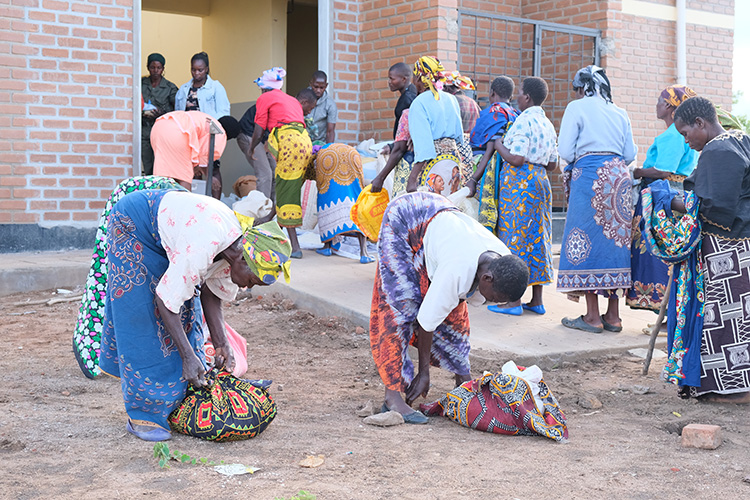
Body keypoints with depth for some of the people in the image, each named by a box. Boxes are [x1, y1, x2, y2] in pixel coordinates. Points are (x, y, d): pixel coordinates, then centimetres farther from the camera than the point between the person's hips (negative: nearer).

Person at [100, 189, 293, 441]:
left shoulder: (235, 246, -14)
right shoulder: (202, 249, -39)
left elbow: (211, 293, -1)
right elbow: (165, 300, -30)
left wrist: (221, 344, -7)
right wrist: (189, 357, -27)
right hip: (131, 228, -8)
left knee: (186, 314, 4)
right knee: (142, 322, -10)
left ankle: (179, 402, 12)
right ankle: (142, 415, -4)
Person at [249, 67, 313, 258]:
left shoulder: (264, 99, 11)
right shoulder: (292, 100, 31)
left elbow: (258, 132, 7)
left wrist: (251, 149, 26)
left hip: (289, 142, -7)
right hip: (305, 141, 7)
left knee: (285, 194, -5)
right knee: (292, 191, 12)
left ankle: (295, 247, -9)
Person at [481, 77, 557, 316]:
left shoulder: (524, 121, -13)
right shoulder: (548, 124, 15)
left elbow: (516, 159, -19)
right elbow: (552, 164, 16)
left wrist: (499, 145, -4)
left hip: (519, 184, -9)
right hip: (540, 183, 9)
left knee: (515, 236, -4)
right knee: (536, 237, 10)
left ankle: (514, 301, -3)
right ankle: (536, 300, 13)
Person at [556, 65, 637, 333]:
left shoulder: (577, 108, 1)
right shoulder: (619, 112, 16)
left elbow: (565, 150, -5)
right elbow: (630, 153, 14)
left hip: (589, 177, -5)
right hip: (618, 177, 6)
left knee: (587, 240, -2)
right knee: (614, 237, 8)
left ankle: (592, 316, -3)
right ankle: (613, 315, 11)